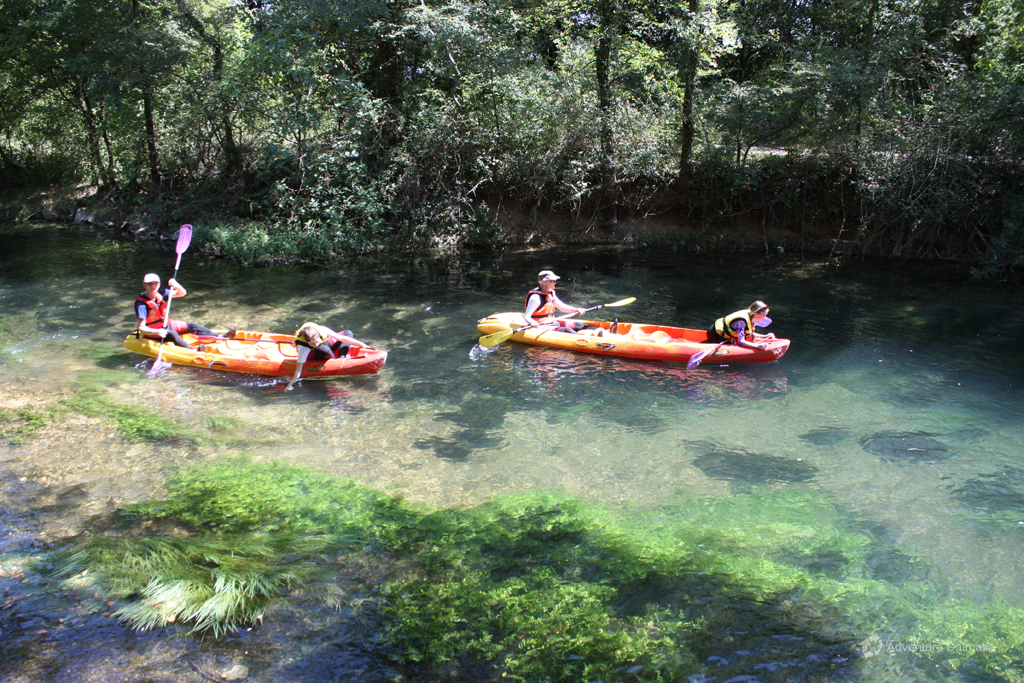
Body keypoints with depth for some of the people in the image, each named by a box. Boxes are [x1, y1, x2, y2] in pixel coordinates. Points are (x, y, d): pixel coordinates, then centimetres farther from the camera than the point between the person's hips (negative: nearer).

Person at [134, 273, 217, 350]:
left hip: (165, 325, 8)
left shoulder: (160, 294, -5)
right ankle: (193, 351, -52)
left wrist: (175, 285, -22)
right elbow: (141, 328, -31)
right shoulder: (141, 303, -24)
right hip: (151, 332, -8)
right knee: (171, 334, -35)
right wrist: (157, 332, -49)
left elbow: (182, 293, 1)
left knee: (192, 326, 2)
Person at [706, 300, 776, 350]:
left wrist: (766, 336, -3)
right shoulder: (742, 321, -33)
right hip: (716, 335, -9)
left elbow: (750, 333, 6)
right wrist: (757, 346, -46)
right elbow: (741, 341, -37)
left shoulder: (751, 317, -7)